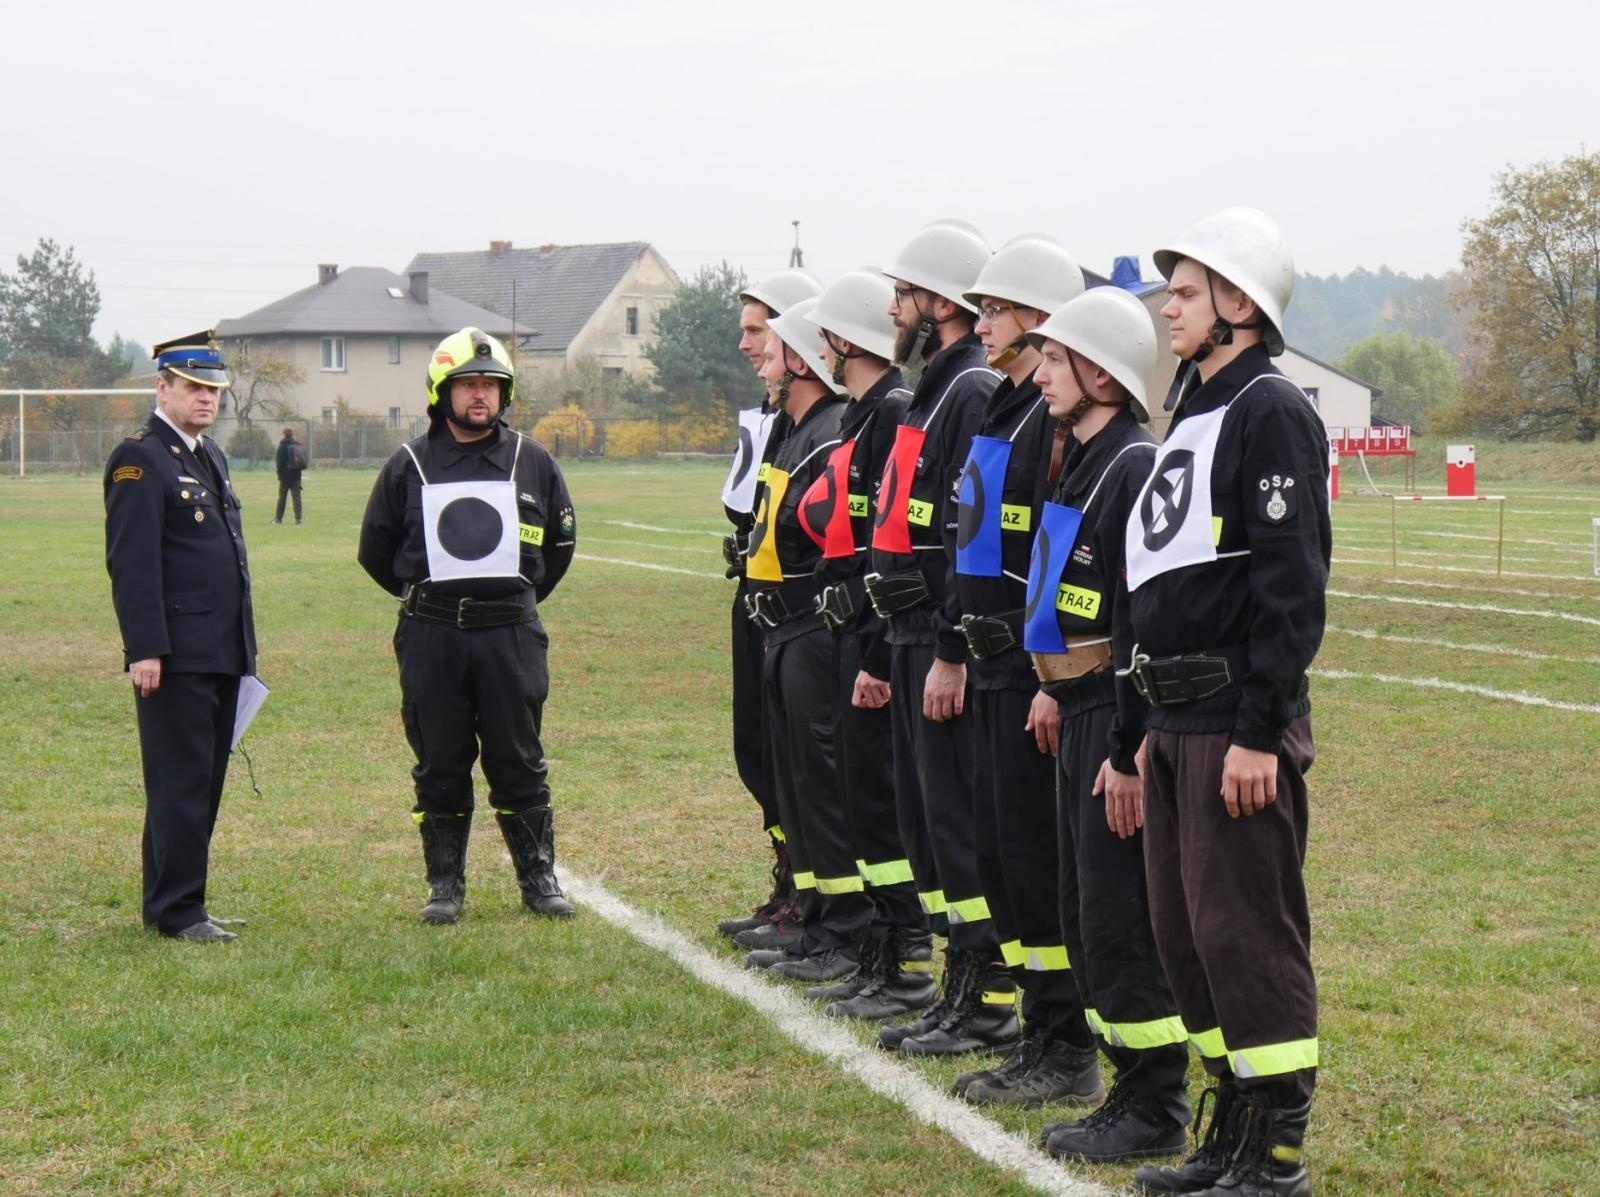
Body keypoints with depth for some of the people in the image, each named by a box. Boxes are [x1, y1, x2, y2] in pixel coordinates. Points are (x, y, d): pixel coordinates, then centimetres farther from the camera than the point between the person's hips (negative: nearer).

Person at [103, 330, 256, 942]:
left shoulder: (209, 455, 18)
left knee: (205, 782, 12)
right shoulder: (140, 459, -10)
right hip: (176, 656, -9)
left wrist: (244, 643, 21)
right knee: (181, 783, -5)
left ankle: (169, 902, 20)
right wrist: (145, 650, -21)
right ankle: (177, 910, 1)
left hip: (222, 654, 9)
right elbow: (131, 563, -16)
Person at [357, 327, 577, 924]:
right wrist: (423, 597, 12)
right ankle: (445, 886, 13)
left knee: (520, 764, 4)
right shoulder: (409, 466, 4)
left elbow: (561, 540, 18)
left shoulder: (532, 461, 7)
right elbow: (376, 549, 14)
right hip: (430, 638, 0)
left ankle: (539, 880, 14)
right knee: (440, 768, 5)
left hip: (511, 634, 0)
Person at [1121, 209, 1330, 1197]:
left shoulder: (1272, 413, -12)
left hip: (1239, 723, -10)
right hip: (1180, 716, 10)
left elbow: (1291, 583, -18)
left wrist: (1259, 732, -22)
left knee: (1247, 932, -6)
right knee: (1186, 930, 14)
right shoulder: (1195, 413, 18)